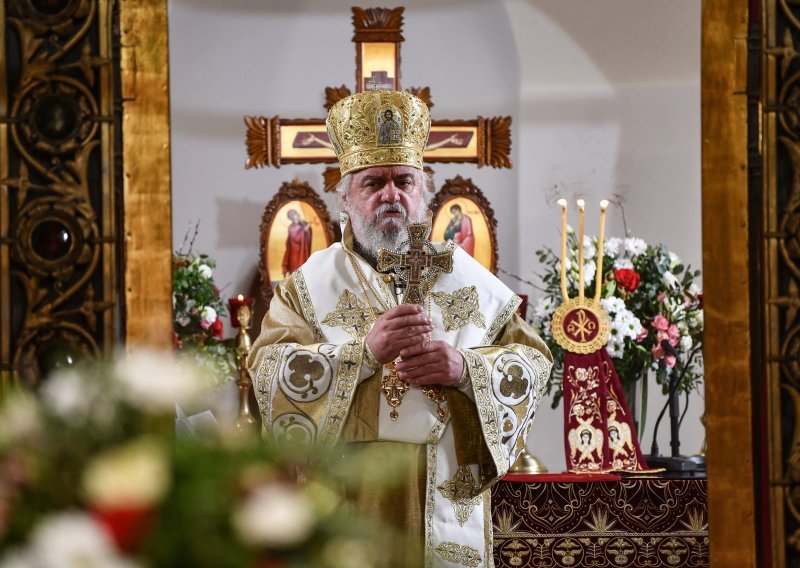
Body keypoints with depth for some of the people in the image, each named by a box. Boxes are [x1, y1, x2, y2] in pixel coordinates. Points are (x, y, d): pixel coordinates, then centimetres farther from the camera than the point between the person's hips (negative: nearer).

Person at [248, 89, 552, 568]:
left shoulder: (467, 277, 9)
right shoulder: (312, 282, 4)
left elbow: (533, 362, 4)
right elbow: (268, 373, -9)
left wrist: (467, 369, -15)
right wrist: (364, 349, -21)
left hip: (447, 501, 2)